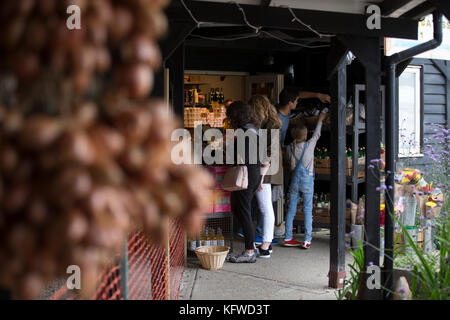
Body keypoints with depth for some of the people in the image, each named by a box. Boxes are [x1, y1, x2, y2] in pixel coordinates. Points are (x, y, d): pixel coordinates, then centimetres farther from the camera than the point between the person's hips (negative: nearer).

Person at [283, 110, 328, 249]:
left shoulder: (290, 148, 0)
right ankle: (307, 240, 0)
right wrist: (320, 119, 23)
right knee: (307, 210, 1)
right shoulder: (309, 145, -8)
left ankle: (288, 238, 12)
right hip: (307, 180, -3)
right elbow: (317, 134, 9)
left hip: (294, 179, 3)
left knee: (291, 209, 7)